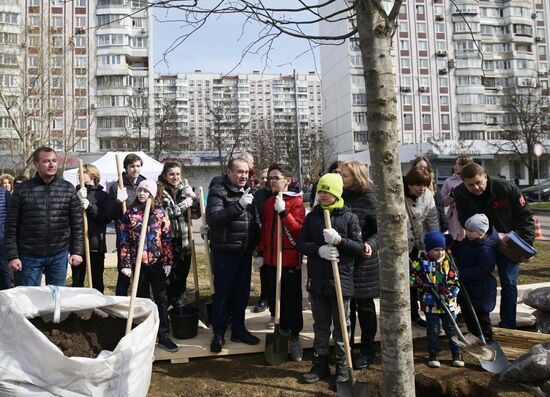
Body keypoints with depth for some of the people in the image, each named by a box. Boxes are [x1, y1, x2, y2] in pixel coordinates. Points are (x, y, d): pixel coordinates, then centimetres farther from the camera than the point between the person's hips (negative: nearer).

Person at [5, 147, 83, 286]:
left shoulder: (68, 189, 2)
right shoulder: (22, 190, -1)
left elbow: (77, 223, 4)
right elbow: (11, 226, -1)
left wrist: (77, 251, -2)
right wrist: (12, 256, -6)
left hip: (59, 255, 1)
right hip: (29, 256, -1)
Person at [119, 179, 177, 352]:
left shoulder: (160, 213, 1)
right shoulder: (130, 214, 0)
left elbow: (167, 238, 1)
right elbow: (124, 241, 0)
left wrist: (168, 261, -3)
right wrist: (126, 264, -4)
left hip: (157, 262, 0)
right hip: (138, 263, 0)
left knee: (161, 299, 1)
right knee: (142, 299, 10)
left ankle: (163, 335, 7)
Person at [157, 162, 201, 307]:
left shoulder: (185, 191, 9)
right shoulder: (160, 192, -4)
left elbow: (196, 214, 6)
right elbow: (164, 213, -17)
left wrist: (193, 198, -11)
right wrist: (185, 204, -15)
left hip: (184, 244, 4)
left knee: (181, 278, 13)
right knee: (167, 279, 0)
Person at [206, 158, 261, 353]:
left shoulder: (248, 192, 12)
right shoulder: (218, 192, -8)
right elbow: (213, 218, -23)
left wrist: (256, 247, 13)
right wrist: (239, 205, -29)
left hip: (245, 252, 6)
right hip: (225, 252, -6)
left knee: (242, 293, 12)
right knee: (222, 293, 0)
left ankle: (238, 329, 25)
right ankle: (219, 333, 12)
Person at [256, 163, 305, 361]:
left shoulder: (296, 201, -8)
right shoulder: (268, 202, 10)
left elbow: (299, 229, -18)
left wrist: (283, 211, -25)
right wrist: (261, 253, 13)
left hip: (290, 259, -6)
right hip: (271, 259, 6)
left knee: (292, 300, 3)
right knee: (274, 298, 11)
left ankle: (295, 336, 17)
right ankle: (283, 329, 28)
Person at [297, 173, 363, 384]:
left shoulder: (349, 217, -3)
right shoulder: (312, 216, 5)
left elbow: (359, 248, -5)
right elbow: (301, 244, 2)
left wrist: (339, 240, -22)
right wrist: (318, 250, -17)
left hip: (341, 280, -2)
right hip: (317, 280, 3)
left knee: (341, 325, 9)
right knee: (320, 325, 14)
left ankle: (342, 365, 22)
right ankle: (320, 364, 25)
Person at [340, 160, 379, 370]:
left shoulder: (368, 199, -9)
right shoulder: (341, 197, 5)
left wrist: (371, 244, -25)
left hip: (363, 260, -4)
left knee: (365, 306, 9)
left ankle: (367, 350, 23)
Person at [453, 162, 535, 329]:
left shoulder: (507, 188, -21)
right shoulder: (460, 194, -15)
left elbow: (525, 217, -13)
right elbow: (466, 224, -14)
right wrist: (495, 237, -23)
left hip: (507, 244, -2)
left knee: (509, 283, -4)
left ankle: (507, 326, 3)